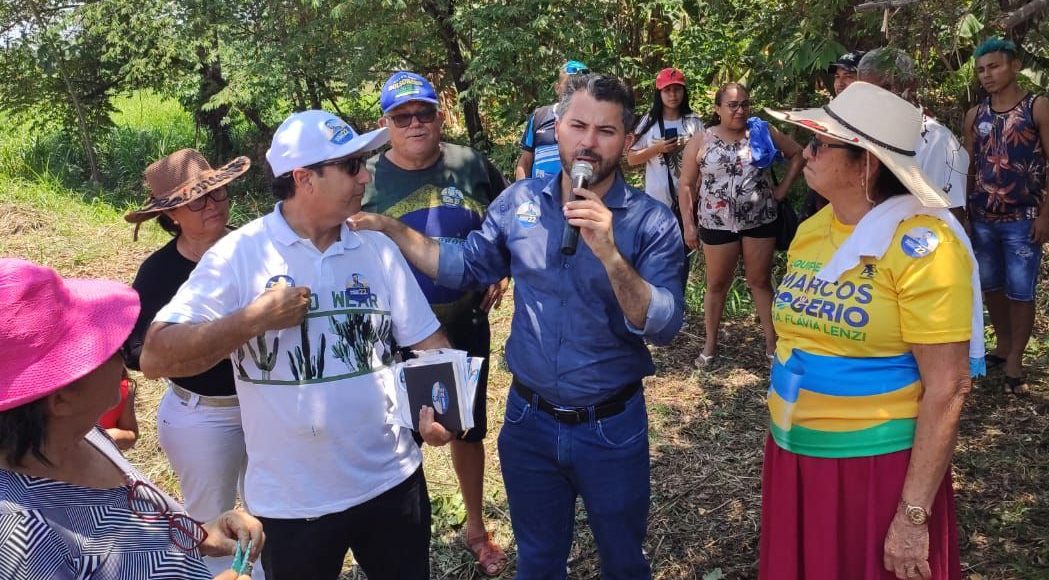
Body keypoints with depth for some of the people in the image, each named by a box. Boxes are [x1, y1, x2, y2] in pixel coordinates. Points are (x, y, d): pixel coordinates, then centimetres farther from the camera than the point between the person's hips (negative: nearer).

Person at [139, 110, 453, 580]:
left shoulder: (379, 249, 0)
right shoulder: (238, 254, -10)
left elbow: (430, 342, 1)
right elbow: (155, 358, -14)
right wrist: (255, 318, -20)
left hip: (392, 482, 3)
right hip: (291, 503, -3)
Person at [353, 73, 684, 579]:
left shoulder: (651, 222, -14)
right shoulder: (518, 203, -4)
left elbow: (663, 327, -21)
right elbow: (465, 267, 5)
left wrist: (610, 254, -34)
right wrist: (388, 228, -3)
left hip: (611, 428, -2)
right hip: (528, 419, 2)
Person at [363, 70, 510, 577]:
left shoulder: (472, 166, -4)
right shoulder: (364, 178, -8)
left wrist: (502, 274, -2)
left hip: (466, 328, 2)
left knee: (469, 431, 18)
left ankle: (476, 528, 40)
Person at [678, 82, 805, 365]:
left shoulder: (763, 132, -1)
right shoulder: (701, 141, -3)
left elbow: (797, 154, 9)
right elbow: (687, 185, -1)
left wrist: (784, 187, 0)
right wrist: (688, 225, -6)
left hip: (760, 221, 1)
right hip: (717, 224, 0)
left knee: (760, 281, 10)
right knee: (717, 284, 10)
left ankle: (772, 342, 18)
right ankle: (710, 344, 21)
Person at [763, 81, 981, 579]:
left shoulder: (921, 243, -17)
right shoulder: (809, 230, 3)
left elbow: (948, 388, -17)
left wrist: (913, 515, -18)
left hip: (876, 463, -6)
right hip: (795, 455, 6)